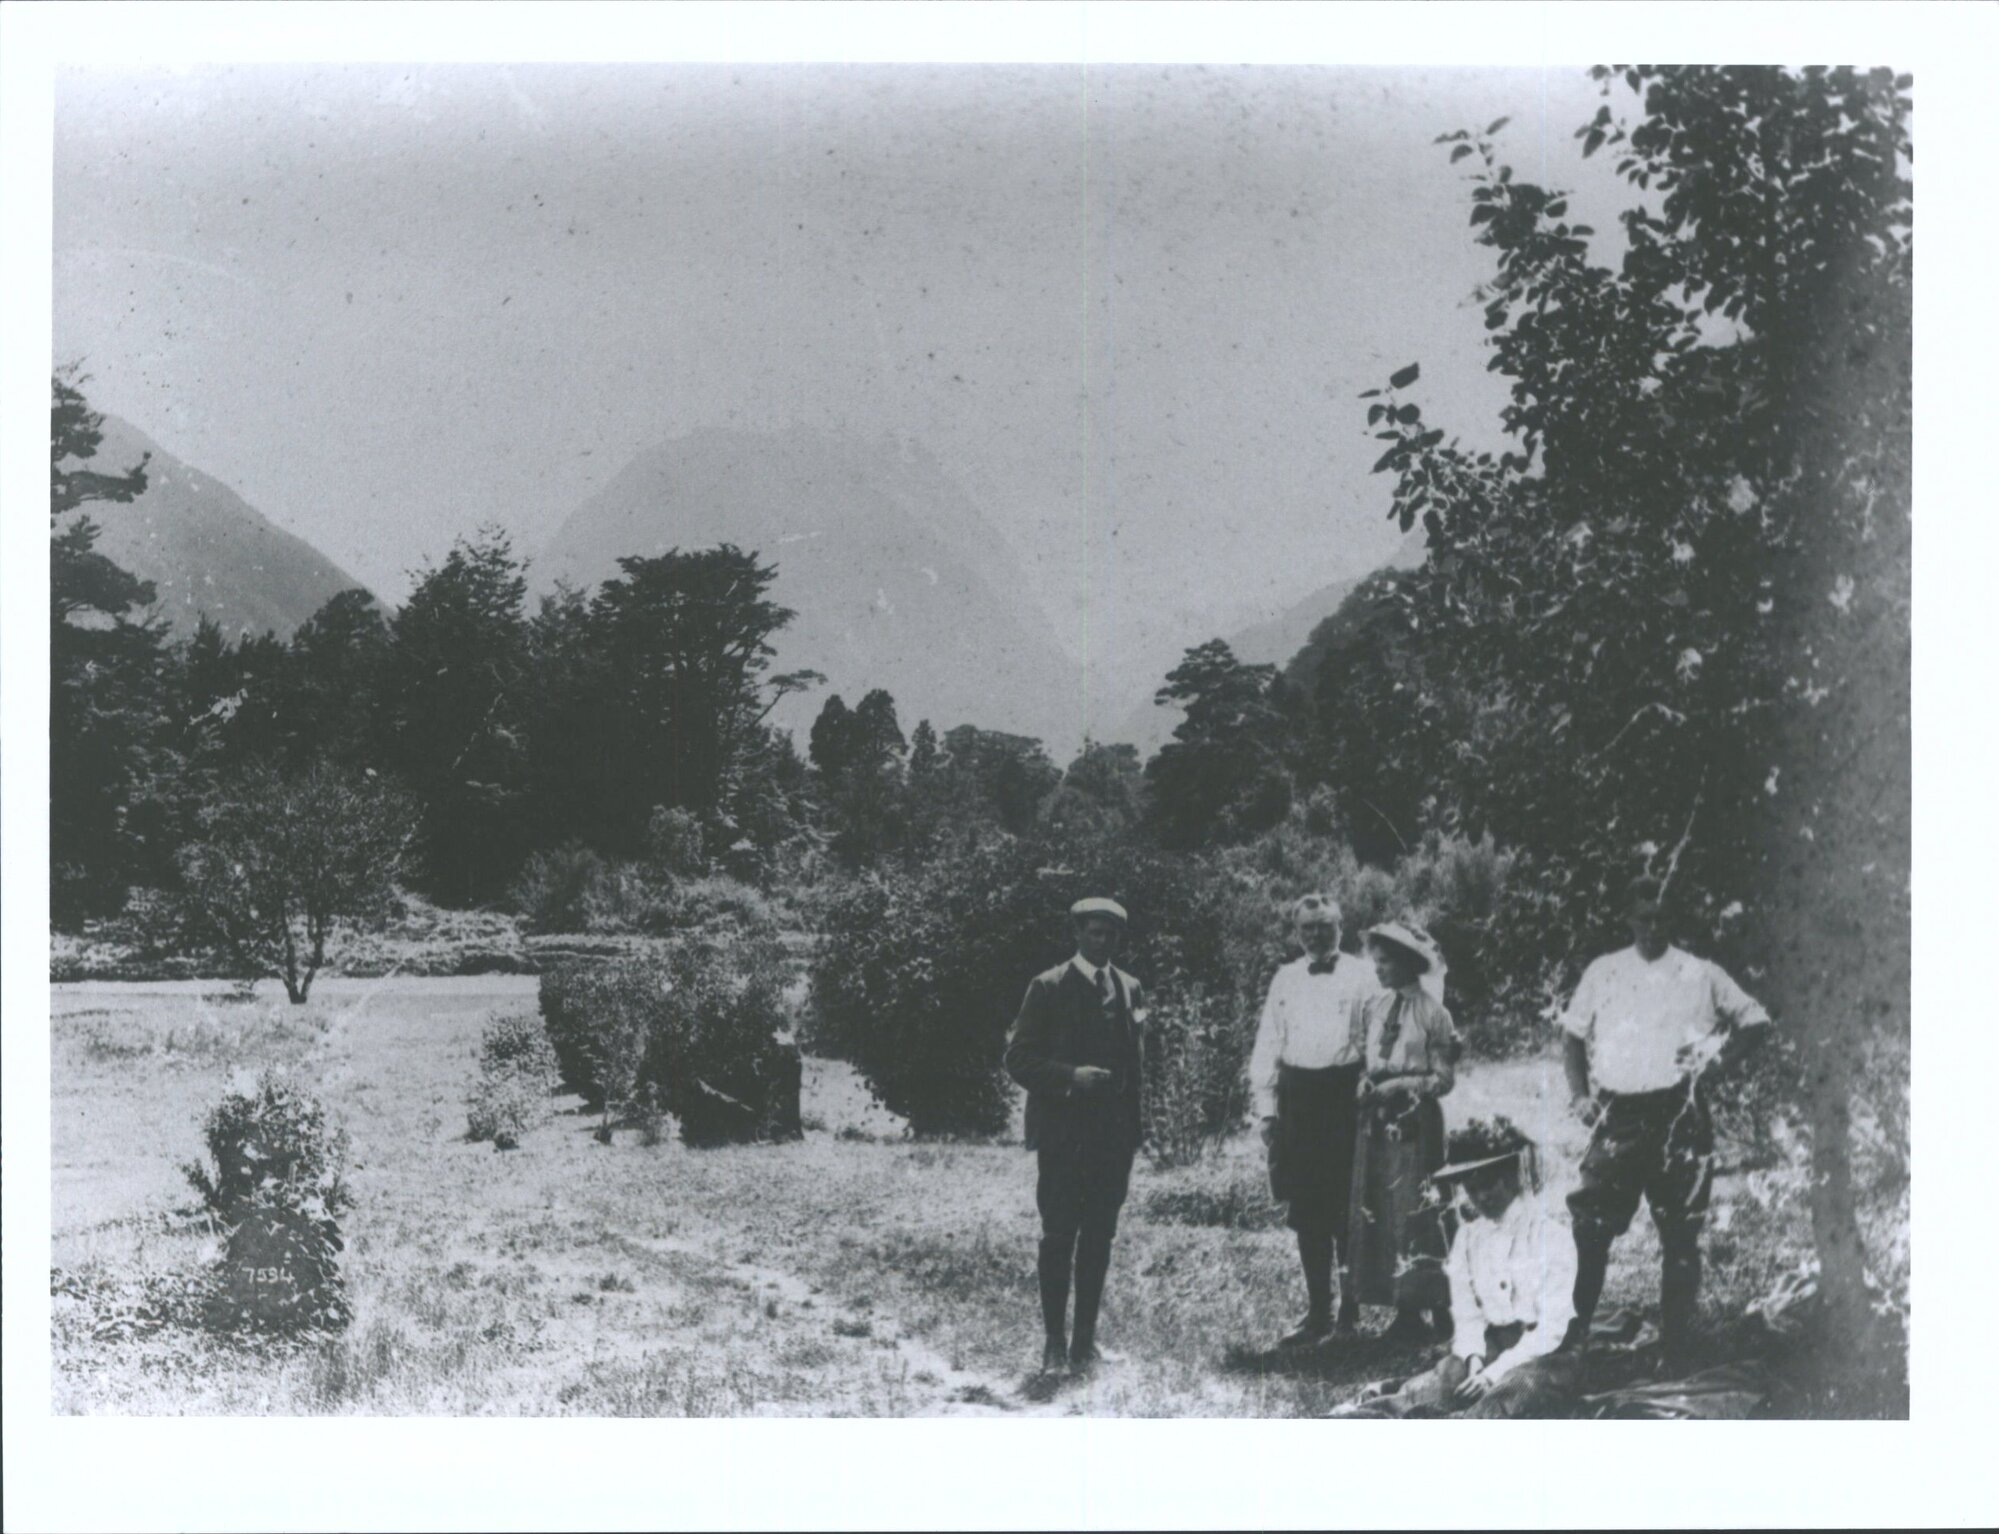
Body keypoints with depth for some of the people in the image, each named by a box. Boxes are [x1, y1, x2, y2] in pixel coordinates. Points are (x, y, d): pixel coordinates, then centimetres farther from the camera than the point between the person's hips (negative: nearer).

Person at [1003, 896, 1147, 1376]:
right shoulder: (1048, 988, -2)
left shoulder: (1129, 989, 12)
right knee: (1059, 1236, -3)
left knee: (1099, 1235, 6)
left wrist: (1134, 1124, 9)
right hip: (1063, 1133, -4)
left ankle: (1085, 1340, 12)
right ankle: (1055, 1343, 1)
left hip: (1115, 1133, 5)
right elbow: (1019, 1058, -5)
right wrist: (1070, 1077, -19)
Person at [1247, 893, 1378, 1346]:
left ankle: (1350, 1308, 12)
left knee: (1346, 1209, -2)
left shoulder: (1361, 975, 3)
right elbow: (1268, 1045, 13)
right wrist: (1266, 1106, 5)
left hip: (1345, 1092, -3)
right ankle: (1318, 1313, 12)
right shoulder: (1285, 979, 13)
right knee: (1306, 1212, 5)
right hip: (1297, 1096, 4)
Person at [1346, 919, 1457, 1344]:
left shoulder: (1432, 1014, -5)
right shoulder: (1369, 1008, 9)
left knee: (1416, 1213, -4)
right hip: (1376, 1120, 6)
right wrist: (1368, 1086, -1)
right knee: (1375, 1213, 3)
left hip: (1415, 1121, -5)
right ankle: (1406, 1312, 9)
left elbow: (1444, 1079, -5)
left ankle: (1435, 1308, 5)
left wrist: (1402, 1086, -15)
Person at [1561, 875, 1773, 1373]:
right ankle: (1572, 1334, 2)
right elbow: (1573, 1034, 15)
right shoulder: (1603, 973, 11)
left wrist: (1718, 1054, -3)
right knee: (1588, 1224, -10)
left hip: (1680, 1113, 0)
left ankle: (1675, 1351, 10)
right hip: (1618, 1115, 1)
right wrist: (1579, 1092, 2)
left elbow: (1755, 1020, 13)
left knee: (1679, 1237, 3)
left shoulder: (1702, 976, 7)